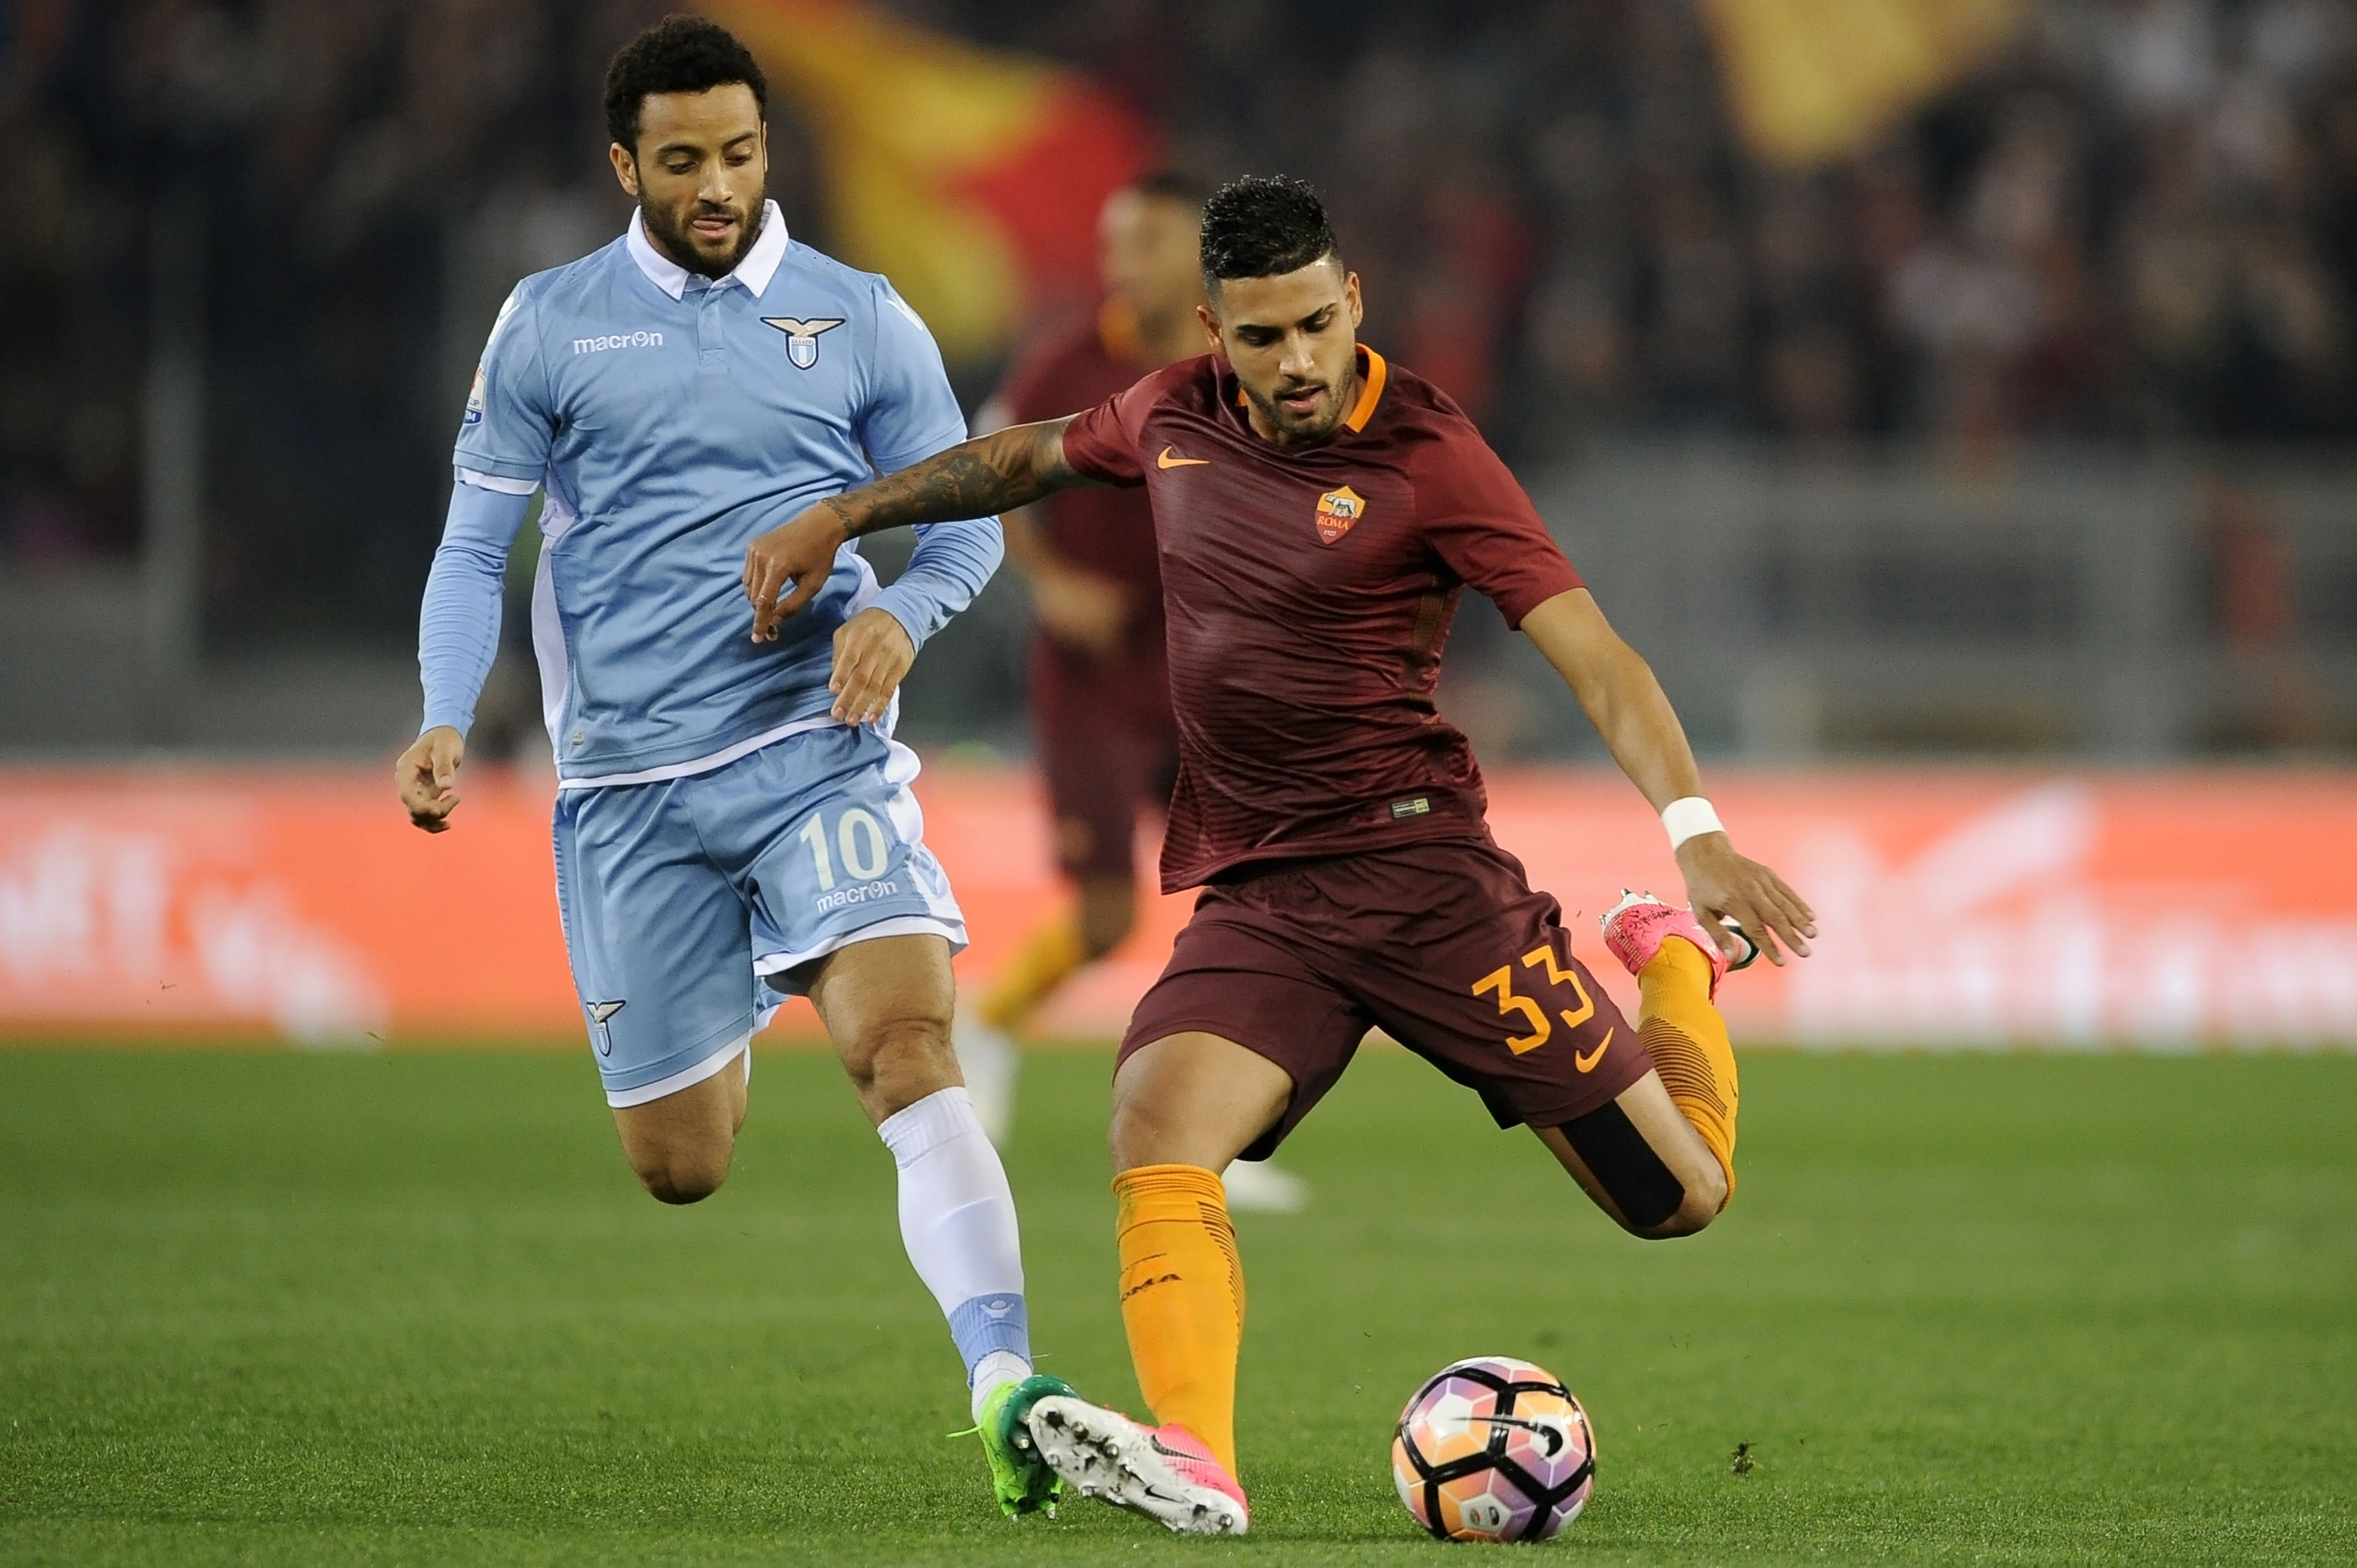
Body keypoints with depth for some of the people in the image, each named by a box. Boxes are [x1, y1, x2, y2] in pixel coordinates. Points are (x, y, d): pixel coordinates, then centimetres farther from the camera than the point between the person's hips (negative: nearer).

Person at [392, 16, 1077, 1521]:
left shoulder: (862, 321, 5)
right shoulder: (550, 325, 5)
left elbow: (967, 522, 8)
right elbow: (476, 545, 8)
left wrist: (902, 615, -14)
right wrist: (448, 720, -8)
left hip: (819, 756, -1)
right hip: (631, 786, 1)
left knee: (905, 1037, -25)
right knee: (679, 1168, 8)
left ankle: (1008, 1390, -33)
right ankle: (728, 1055, 47)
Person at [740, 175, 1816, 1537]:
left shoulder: (1426, 456, -9)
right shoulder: (1175, 416, 7)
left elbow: (1595, 657, -16)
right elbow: (1029, 456, 30)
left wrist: (1695, 828, -29)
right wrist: (839, 519, 28)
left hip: (1417, 867, -4)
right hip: (1253, 899, 4)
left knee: (1678, 1197, 0)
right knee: (1158, 1122, -27)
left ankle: (1677, 965, 32)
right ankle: (1197, 1463, -40)